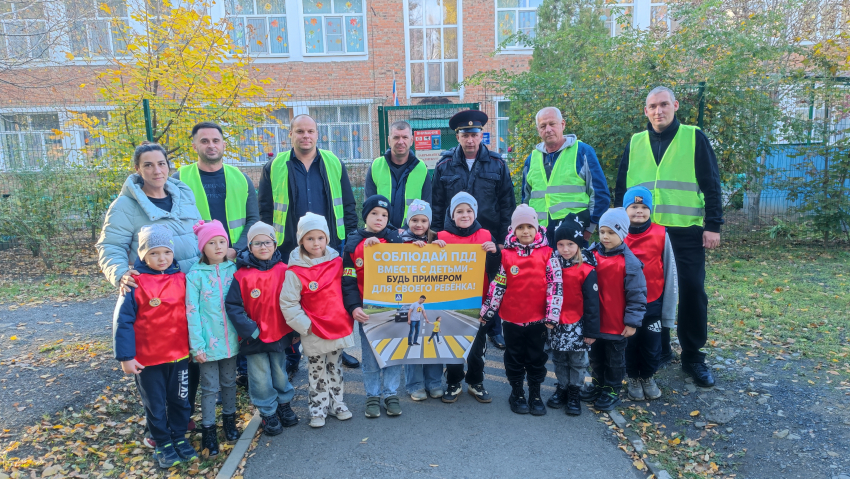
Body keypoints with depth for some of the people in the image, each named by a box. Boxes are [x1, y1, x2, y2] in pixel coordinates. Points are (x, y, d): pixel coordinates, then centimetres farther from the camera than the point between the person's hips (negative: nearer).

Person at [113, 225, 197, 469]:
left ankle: (179, 438, 36)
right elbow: (123, 322, -11)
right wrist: (125, 356, -12)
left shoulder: (181, 279, -3)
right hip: (147, 359, -3)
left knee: (180, 401, 17)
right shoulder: (135, 283, -13)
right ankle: (163, 444, 33)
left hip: (180, 355, 3)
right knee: (155, 405, 15)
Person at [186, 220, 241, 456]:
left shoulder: (233, 269, 0)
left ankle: (229, 419, 35)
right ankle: (208, 429, 22)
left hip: (231, 339, 3)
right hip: (209, 342, -3)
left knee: (229, 382, 17)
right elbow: (192, 311, -10)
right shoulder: (195, 274, -9)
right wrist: (197, 345, -12)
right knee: (210, 387, 7)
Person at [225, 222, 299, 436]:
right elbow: (233, 306, -12)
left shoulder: (283, 271, -5)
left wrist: (295, 329, -4)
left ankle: (284, 404, 41)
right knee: (261, 378, 8)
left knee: (280, 372, 19)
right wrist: (249, 329, -18)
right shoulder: (242, 275, -11)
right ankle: (268, 413, 28)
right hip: (254, 338, -2)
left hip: (280, 334, 2)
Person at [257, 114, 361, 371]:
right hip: (290, 249, -1)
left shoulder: (334, 164, 6)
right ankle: (290, 356, 25)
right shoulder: (274, 167, 3)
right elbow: (265, 210, 5)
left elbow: (348, 205, 8)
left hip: (331, 246, 1)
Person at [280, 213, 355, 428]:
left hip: (339, 327, 4)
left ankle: (337, 403, 34)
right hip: (314, 332, -3)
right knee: (317, 371, 11)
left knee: (335, 368, 19)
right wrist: (305, 326, -14)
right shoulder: (295, 272, -14)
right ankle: (318, 409, 26)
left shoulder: (337, 262, -2)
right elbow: (288, 305, -13)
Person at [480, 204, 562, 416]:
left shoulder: (547, 253, -5)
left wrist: (552, 315, -8)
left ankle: (535, 394, 30)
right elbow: (497, 285, 1)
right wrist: (487, 310, 1)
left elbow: (555, 286, -5)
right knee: (515, 358, 14)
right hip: (512, 318, 0)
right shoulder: (506, 254, -4)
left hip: (538, 319, 0)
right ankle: (517, 393, 31)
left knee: (537, 358, 14)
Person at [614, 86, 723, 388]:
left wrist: (713, 225, -6)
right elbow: (621, 187, 11)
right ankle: (658, 351, 23)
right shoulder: (635, 143, 10)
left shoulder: (694, 138, 2)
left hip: (686, 231, -2)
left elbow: (711, 185, 0)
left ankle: (693, 358, 15)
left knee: (692, 292, 0)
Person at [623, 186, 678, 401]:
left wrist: (668, 309, -2)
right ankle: (633, 378, 36)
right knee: (630, 343, 14)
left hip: (653, 303, 0)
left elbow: (669, 273, -4)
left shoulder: (661, 235, -9)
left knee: (652, 344, 13)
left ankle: (648, 377, 37)